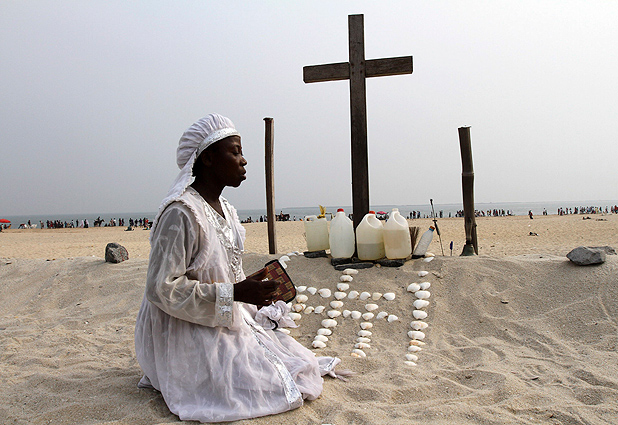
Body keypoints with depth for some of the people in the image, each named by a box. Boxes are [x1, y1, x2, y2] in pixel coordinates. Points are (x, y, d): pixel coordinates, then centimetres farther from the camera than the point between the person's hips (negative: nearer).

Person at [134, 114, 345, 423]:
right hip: (189, 335, -9)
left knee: (303, 369, 8)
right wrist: (233, 293, -26)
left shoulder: (226, 210, 8)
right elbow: (162, 288, -25)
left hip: (230, 323, 9)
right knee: (268, 388, -13)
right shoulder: (180, 213, -22)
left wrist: (257, 300, 4)